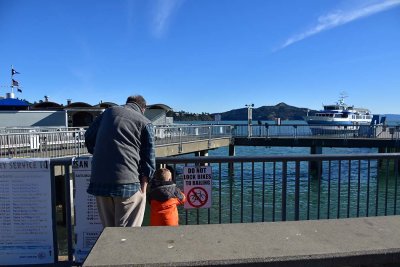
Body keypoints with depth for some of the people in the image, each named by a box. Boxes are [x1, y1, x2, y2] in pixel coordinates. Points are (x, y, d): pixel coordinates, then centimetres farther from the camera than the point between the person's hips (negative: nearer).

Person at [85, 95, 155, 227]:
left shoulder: (109, 111, 15)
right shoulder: (145, 123, 4)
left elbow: (89, 137, 20)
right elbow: (149, 158, -1)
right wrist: (144, 181, 5)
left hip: (99, 180, 4)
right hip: (128, 182, -4)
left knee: (108, 229, 16)